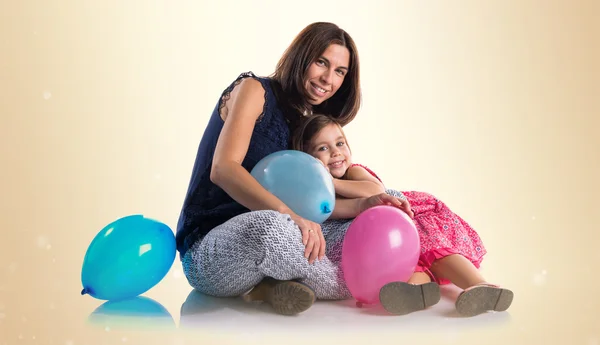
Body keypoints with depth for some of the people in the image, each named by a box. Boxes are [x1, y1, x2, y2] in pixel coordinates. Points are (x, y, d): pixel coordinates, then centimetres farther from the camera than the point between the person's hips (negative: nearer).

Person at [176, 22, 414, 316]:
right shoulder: (253, 89, -5)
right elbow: (222, 169, -21)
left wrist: (361, 205, -11)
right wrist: (287, 213, -34)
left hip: (258, 249, 7)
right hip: (208, 249, -7)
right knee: (271, 225, -41)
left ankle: (271, 286, -17)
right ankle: (354, 280, -12)